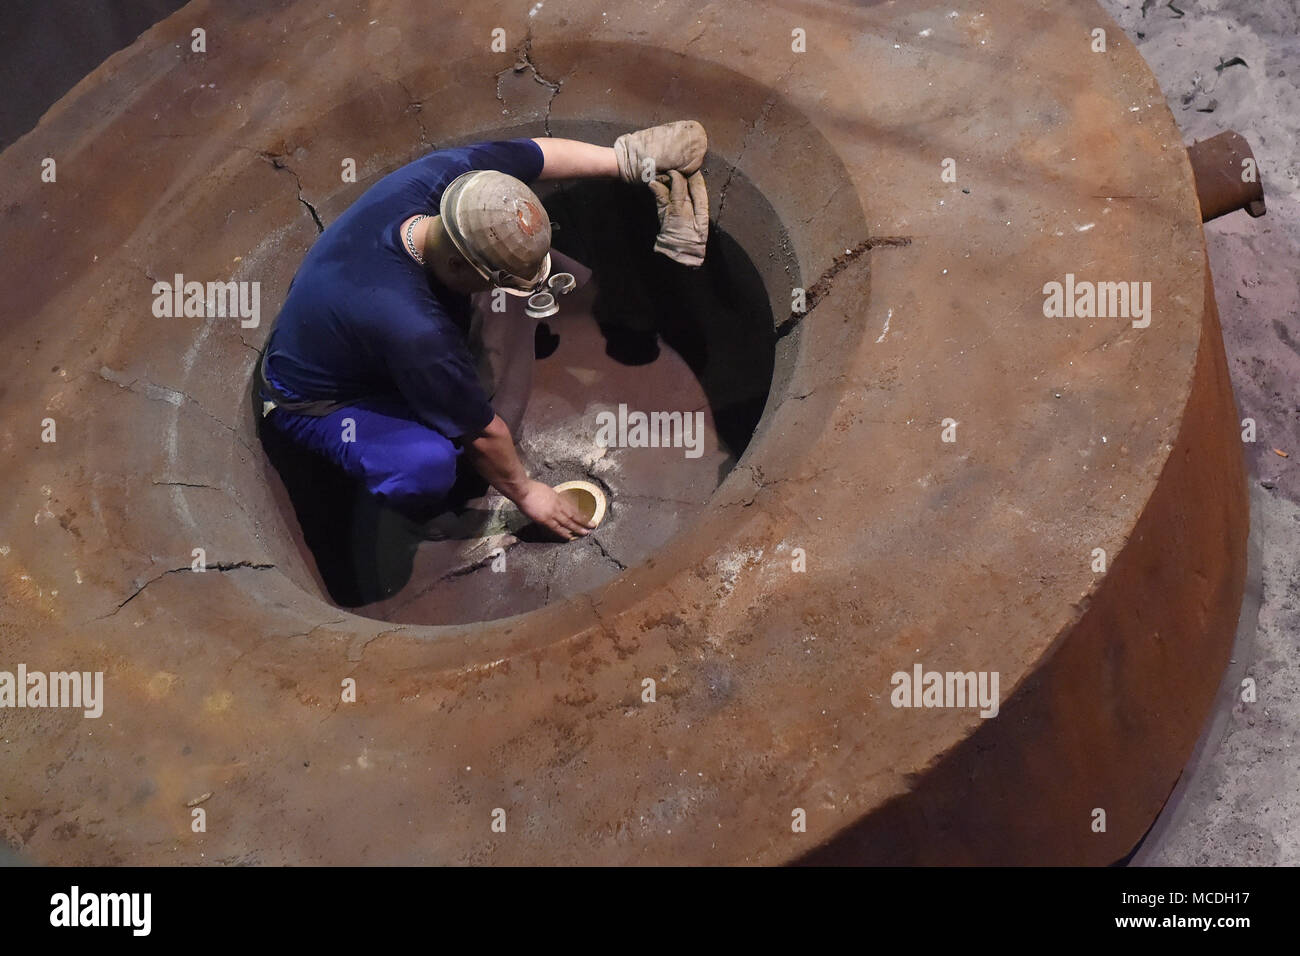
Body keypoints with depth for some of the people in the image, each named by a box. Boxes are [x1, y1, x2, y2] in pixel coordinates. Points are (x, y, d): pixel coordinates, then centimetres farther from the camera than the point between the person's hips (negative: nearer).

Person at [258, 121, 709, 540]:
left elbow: (538, 152, -9)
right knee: (428, 467, -36)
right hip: (314, 401, -7)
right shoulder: (416, 331, -44)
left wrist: (625, 158, -5)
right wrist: (524, 492, -11)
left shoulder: (440, 175, -28)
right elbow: (481, 432, -27)